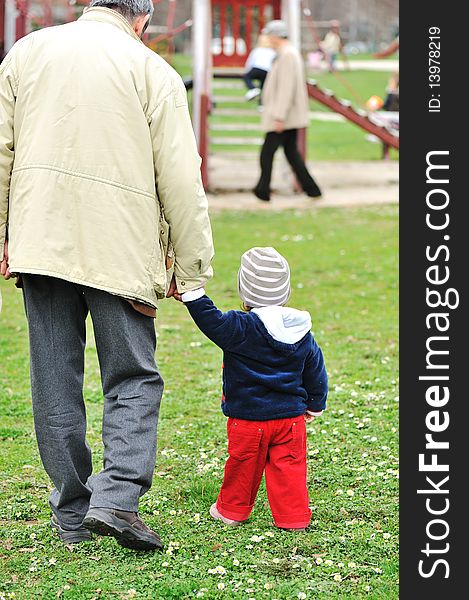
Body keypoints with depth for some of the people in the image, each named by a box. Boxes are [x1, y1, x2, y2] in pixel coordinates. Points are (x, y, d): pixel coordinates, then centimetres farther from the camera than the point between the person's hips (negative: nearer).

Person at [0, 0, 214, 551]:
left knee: (55, 383, 9)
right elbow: (181, 182, -3)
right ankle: (116, 498, -12)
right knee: (133, 379, 5)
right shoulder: (152, 71, 0)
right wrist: (191, 271, 3)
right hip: (120, 251, -3)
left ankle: (71, 514, 14)